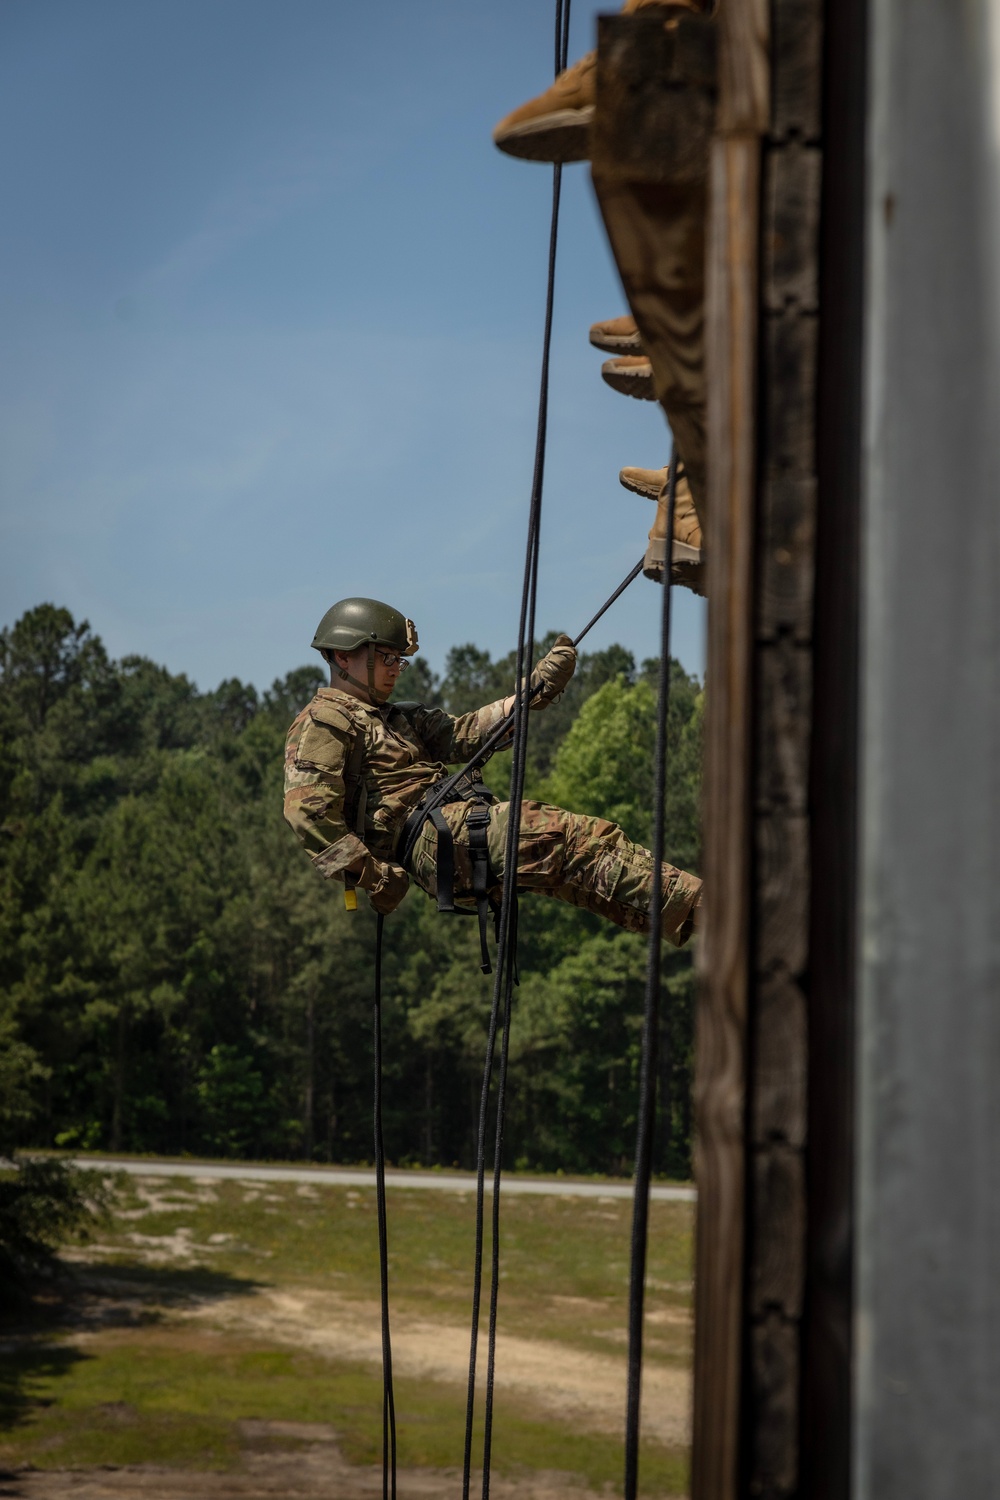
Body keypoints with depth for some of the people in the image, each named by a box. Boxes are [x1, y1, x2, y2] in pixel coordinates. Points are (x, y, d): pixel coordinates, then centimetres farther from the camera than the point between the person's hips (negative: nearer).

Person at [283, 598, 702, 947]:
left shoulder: (399, 719, 30)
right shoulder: (322, 723, 1)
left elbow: (463, 734, 18)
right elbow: (308, 811, -13)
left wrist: (536, 689, 6)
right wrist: (369, 873, -18)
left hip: (461, 819, 10)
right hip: (431, 837, -10)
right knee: (579, 837, -19)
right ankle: (689, 907, -24)